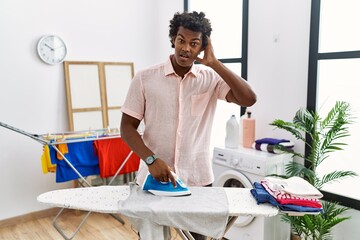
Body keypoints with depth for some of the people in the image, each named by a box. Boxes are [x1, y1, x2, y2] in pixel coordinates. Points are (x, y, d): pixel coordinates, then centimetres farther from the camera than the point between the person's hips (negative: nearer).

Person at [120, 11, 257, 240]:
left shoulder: (211, 79, -1)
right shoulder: (145, 78, -4)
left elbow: (249, 99, -14)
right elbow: (128, 127, -3)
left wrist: (214, 63, -13)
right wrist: (151, 159, -18)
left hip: (198, 179, 1)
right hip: (155, 177, -1)